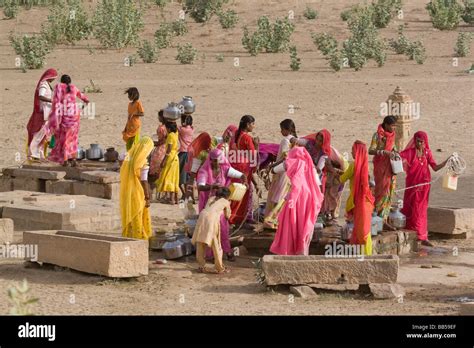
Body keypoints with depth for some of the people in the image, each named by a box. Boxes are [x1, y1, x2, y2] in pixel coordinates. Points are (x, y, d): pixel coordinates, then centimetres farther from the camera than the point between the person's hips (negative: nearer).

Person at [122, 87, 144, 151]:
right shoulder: (130, 104, 14)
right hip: (129, 126, 8)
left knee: (135, 142, -5)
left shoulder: (138, 103, -8)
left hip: (135, 125, -8)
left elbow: (142, 114, -13)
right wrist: (126, 127, 17)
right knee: (128, 143, 9)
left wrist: (134, 114, -24)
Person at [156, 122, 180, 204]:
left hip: (170, 158, -9)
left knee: (169, 178, -10)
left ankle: (172, 198, -18)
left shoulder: (170, 135, -14)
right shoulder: (176, 134, 9)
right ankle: (176, 198, 13)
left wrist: (163, 161, -20)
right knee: (174, 179, 12)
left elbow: (169, 150, -19)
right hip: (175, 158, 9)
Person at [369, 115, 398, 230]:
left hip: (390, 167, 7)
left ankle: (384, 220, 7)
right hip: (381, 167, -7)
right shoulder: (378, 135, -11)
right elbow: (371, 151, -19)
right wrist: (385, 152, -28)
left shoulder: (392, 134, 9)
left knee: (389, 193, 5)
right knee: (382, 191, -7)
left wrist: (395, 152, 2)